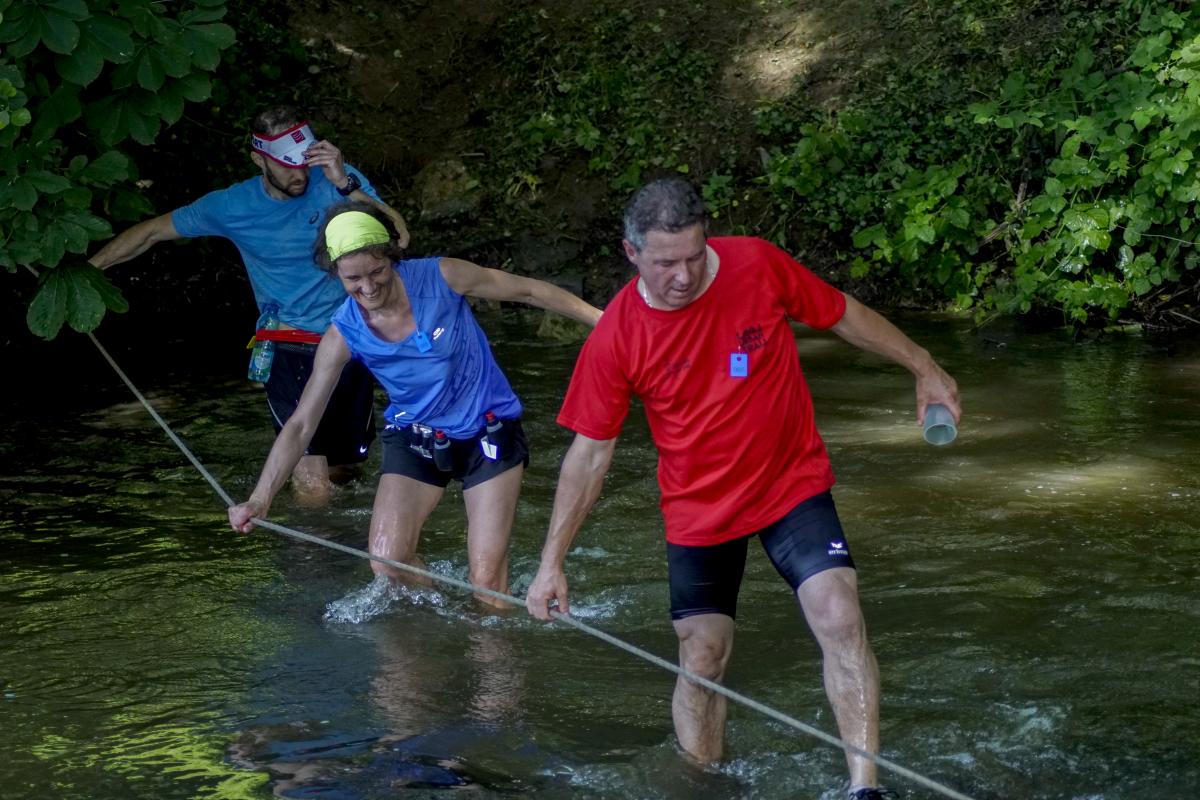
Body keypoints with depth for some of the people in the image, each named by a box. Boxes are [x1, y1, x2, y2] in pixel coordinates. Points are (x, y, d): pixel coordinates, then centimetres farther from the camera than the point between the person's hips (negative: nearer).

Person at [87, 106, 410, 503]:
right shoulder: (234, 206, -4)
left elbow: (397, 238, -19)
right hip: (290, 350, -2)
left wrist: (345, 185, -29)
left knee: (344, 470, 20)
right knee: (313, 492, -16)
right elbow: (152, 232, 9)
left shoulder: (337, 180, -6)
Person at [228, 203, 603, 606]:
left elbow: (528, 291, -5)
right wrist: (260, 498, -20)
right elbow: (301, 425, -11)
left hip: (488, 432, -2)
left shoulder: (442, 278, -18)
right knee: (386, 566, -12)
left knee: (488, 581, -8)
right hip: (416, 437, 2)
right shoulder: (343, 336, -13)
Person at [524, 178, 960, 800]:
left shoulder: (758, 265, -16)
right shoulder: (615, 339, -16)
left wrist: (924, 369, 10)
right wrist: (552, 561, -8)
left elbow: (845, 315, 2)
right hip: (699, 510, 0)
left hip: (792, 486, 0)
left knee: (840, 619, -17)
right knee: (702, 660, 2)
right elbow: (590, 452, -7)